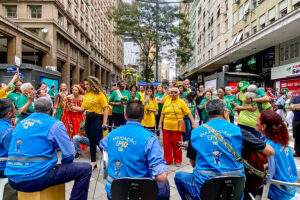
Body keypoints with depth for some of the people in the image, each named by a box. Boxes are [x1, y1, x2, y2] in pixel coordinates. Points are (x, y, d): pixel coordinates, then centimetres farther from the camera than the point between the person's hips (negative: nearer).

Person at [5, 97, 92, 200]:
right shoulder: (54, 124, -6)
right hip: (35, 179, -7)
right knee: (85, 168, -1)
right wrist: (63, 165, 14)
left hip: (13, 179, 8)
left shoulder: (21, 123, 13)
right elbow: (69, 155, -8)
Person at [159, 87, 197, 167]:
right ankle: (167, 160, 23)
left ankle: (177, 160, 23)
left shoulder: (181, 102, -1)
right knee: (166, 144, 8)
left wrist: (193, 123, -11)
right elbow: (163, 114, 13)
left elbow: (188, 113, -4)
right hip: (166, 127, 3)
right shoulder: (166, 102, 8)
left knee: (176, 145, 6)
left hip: (177, 127, -3)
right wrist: (160, 123, 9)